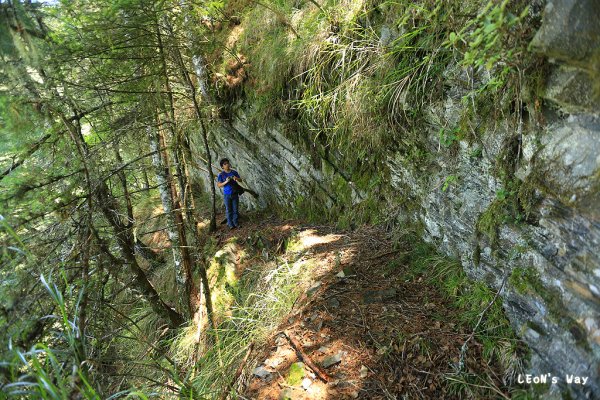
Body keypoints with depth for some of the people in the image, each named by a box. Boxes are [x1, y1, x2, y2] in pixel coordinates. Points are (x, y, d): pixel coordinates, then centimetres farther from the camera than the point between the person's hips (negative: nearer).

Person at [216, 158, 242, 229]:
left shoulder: (234, 172, 0)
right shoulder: (221, 175, -7)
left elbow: (240, 180, 8)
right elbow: (218, 185, -9)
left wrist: (236, 178, -14)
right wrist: (226, 182, -24)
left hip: (235, 194, 2)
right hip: (227, 195, -2)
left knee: (235, 209, 10)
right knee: (229, 210, 8)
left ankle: (235, 222, 23)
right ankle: (230, 223, 20)